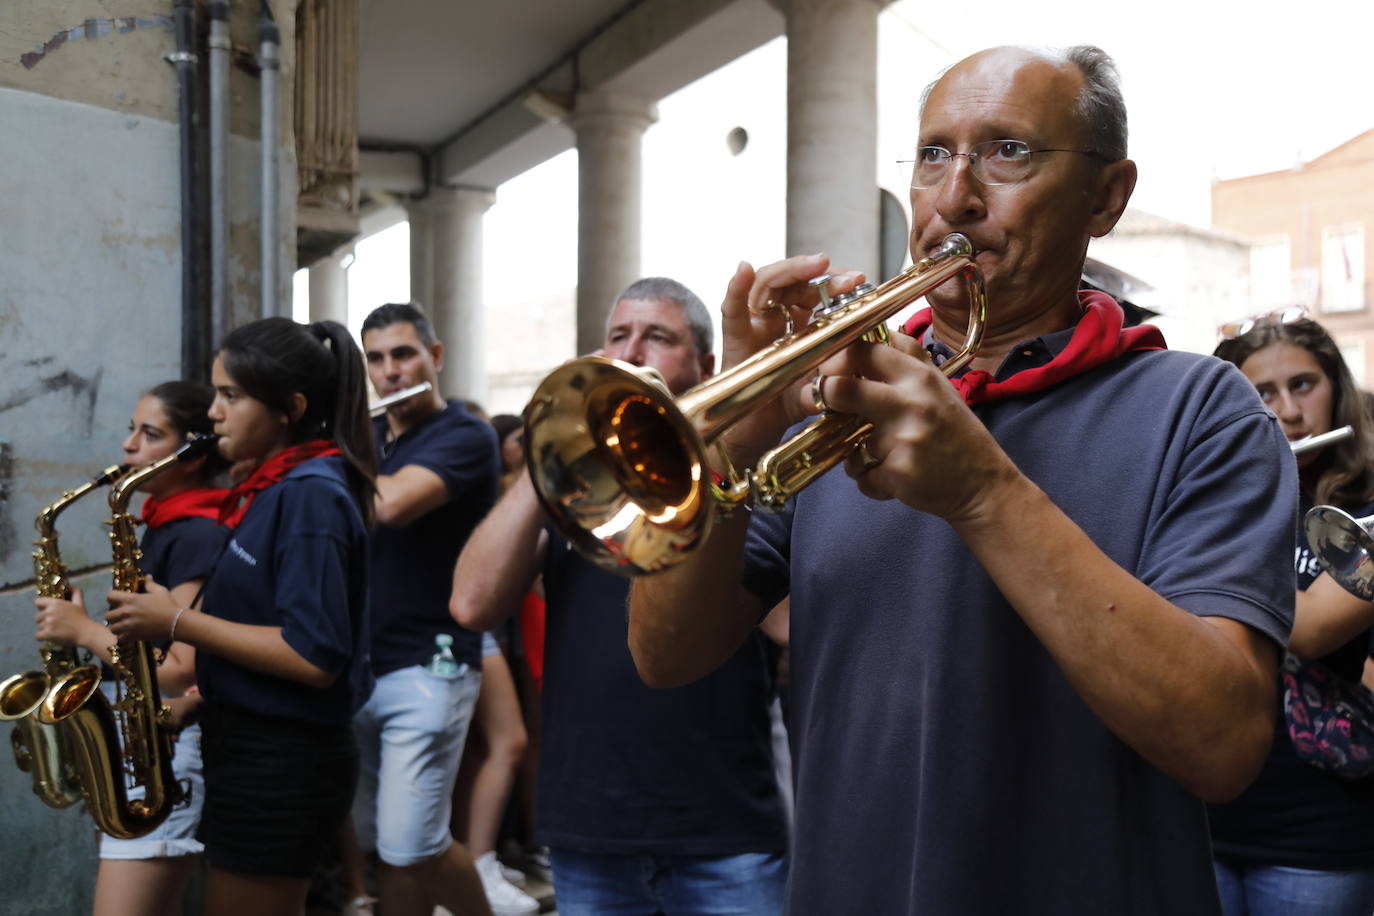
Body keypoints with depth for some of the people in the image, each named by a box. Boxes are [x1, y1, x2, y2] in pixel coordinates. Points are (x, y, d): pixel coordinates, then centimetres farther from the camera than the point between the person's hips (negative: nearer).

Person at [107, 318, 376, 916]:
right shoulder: (275, 486, 11)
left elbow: (315, 655, -25)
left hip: (282, 761, -10)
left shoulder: (310, 493, -18)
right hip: (252, 745, 10)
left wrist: (177, 623, -20)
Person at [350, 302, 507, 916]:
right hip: (356, 666, 7)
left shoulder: (465, 436, -8)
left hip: (426, 668, -7)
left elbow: (392, 504, -26)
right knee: (378, 845, 11)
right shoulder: (367, 436, 13)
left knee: (411, 847, -8)